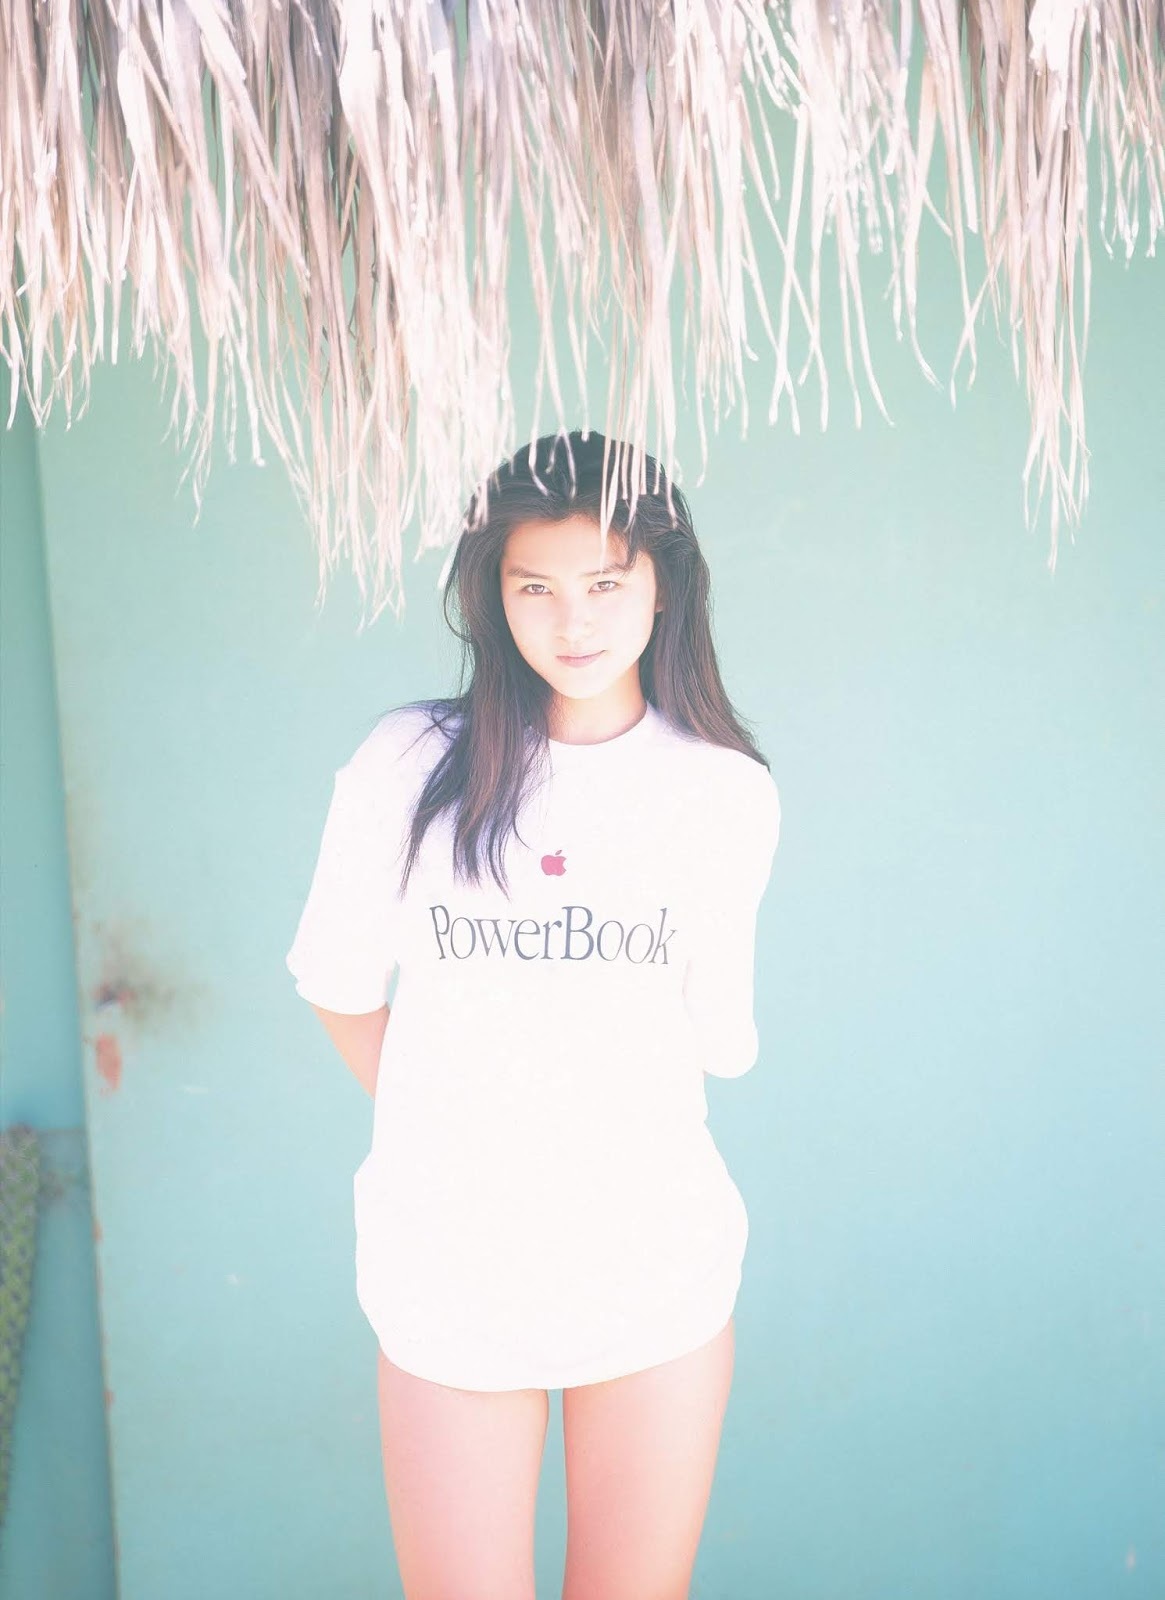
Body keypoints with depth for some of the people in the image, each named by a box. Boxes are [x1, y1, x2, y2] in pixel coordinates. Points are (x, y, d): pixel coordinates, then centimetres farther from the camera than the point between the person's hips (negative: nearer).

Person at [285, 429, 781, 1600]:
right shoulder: (410, 764, -6)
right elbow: (338, 984, 5)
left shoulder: (727, 794, -2)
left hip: (660, 1270, 1)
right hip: (450, 1272, -1)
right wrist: (445, 1129, 8)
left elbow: (721, 1035, 8)